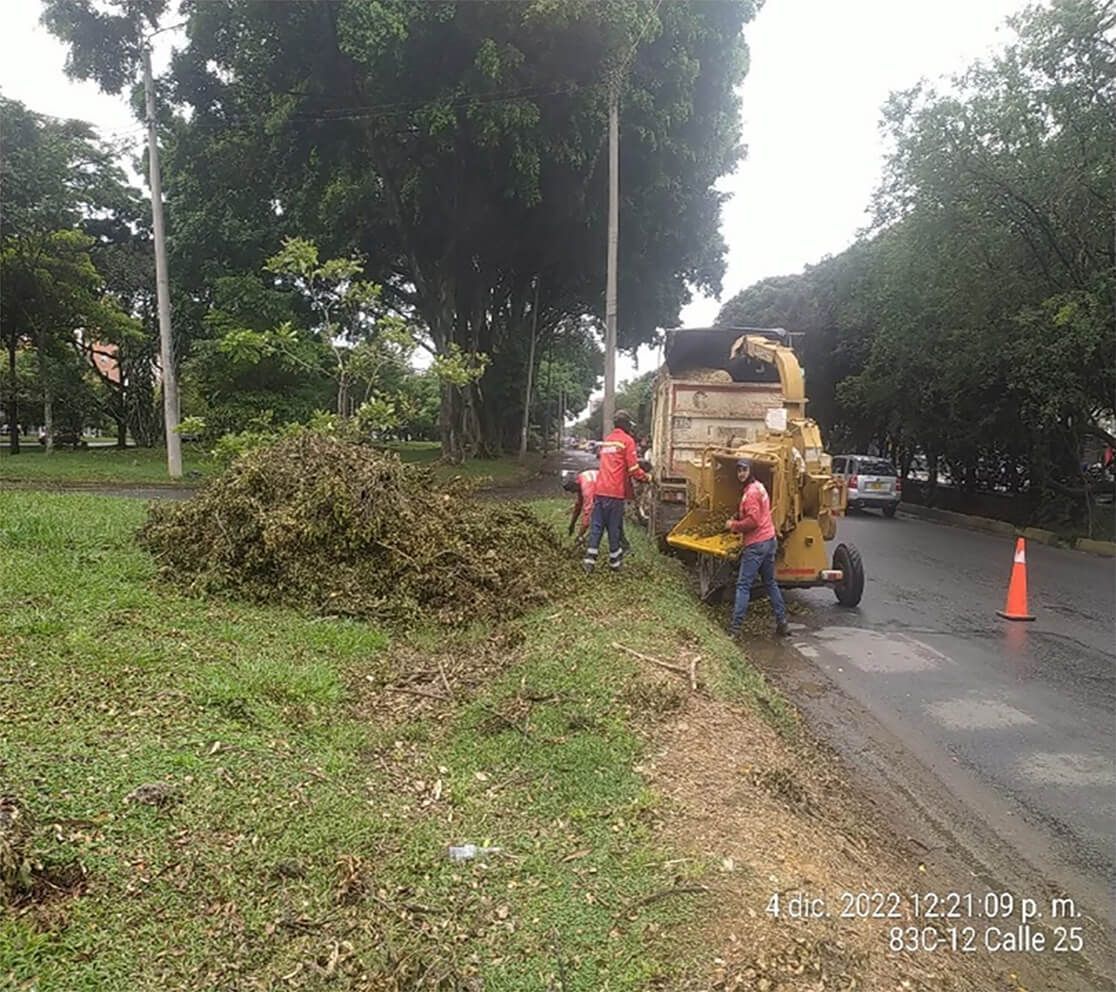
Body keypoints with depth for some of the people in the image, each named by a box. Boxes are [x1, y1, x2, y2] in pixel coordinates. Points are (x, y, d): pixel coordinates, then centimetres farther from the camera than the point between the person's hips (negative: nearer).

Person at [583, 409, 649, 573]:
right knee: (614, 527, 3)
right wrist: (646, 477, 10)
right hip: (615, 491, -6)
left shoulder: (606, 440, 19)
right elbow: (633, 469, -7)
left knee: (596, 525, 6)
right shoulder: (627, 440, -3)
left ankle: (590, 559, 0)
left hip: (600, 489, 6)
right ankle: (615, 562, 13)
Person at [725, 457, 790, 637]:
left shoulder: (750, 492, -15)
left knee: (743, 585, -8)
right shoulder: (759, 487, 15)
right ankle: (782, 623, 21)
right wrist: (737, 518, 11)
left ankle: (735, 627, -9)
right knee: (770, 583, 18)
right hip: (769, 540, 10)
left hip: (756, 544, -10)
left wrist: (733, 525, -10)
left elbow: (753, 521, -22)